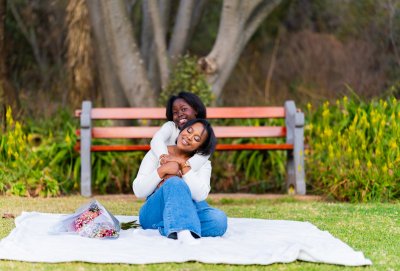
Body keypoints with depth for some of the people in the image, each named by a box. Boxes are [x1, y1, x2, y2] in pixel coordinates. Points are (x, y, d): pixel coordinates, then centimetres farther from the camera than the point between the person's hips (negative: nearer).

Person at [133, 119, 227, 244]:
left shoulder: (203, 163, 12)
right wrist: (162, 170, -15)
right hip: (156, 213, -2)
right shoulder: (156, 154, 8)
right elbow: (138, 191, -3)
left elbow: (200, 196, -9)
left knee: (219, 219, -30)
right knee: (175, 183, -34)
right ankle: (183, 232, -58)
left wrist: (184, 167, -13)